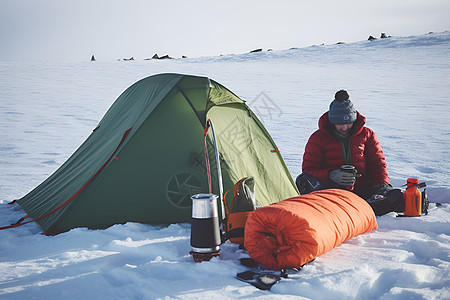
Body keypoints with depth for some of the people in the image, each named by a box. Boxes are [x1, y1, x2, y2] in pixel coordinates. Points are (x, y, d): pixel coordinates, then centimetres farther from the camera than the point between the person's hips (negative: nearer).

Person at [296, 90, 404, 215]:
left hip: (362, 189, 2)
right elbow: (308, 170, 4)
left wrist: (382, 185, -5)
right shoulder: (318, 138, 8)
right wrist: (330, 175, -17)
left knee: (397, 196, -27)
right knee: (303, 180, -34)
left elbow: (378, 164, 16)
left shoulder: (367, 135, 14)